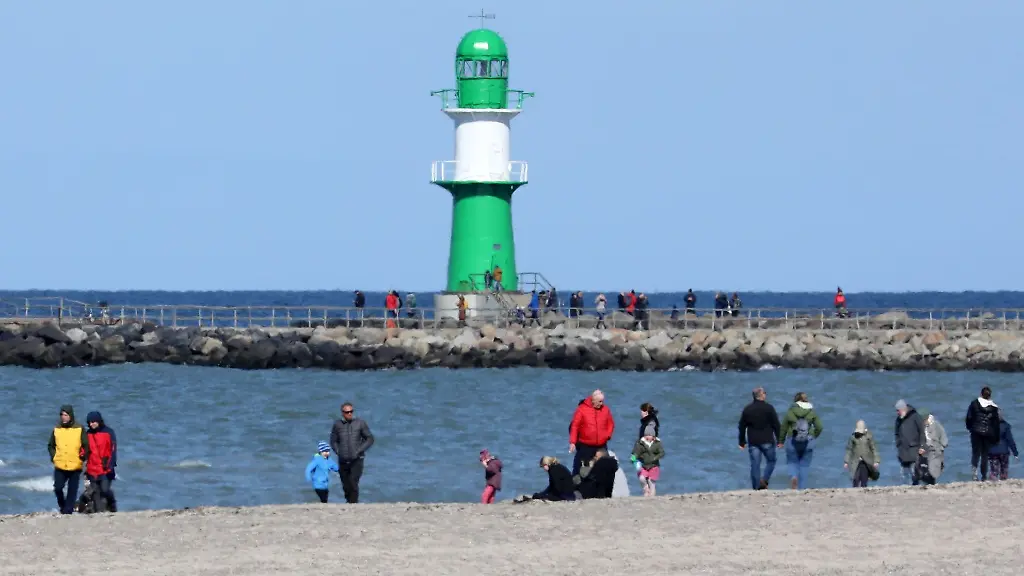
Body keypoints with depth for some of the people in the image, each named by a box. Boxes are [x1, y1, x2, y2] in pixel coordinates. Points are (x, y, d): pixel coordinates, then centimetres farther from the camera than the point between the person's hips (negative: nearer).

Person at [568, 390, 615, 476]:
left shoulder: (606, 410, 3)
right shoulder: (582, 409, -8)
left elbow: (611, 424, 15)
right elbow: (574, 426, -9)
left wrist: (608, 435, -3)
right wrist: (572, 442, -15)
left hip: (601, 447, 3)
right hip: (585, 446, -3)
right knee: (579, 469, 2)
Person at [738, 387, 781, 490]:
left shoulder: (747, 409, 5)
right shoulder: (769, 408, -5)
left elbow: (742, 426, 9)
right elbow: (776, 425, -5)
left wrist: (742, 442, 15)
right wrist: (779, 439, 3)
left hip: (753, 442, 3)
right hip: (767, 441, -3)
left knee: (755, 465, 4)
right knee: (771, 461, 12)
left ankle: (756, 487, 1)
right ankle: (764, 480, -9)